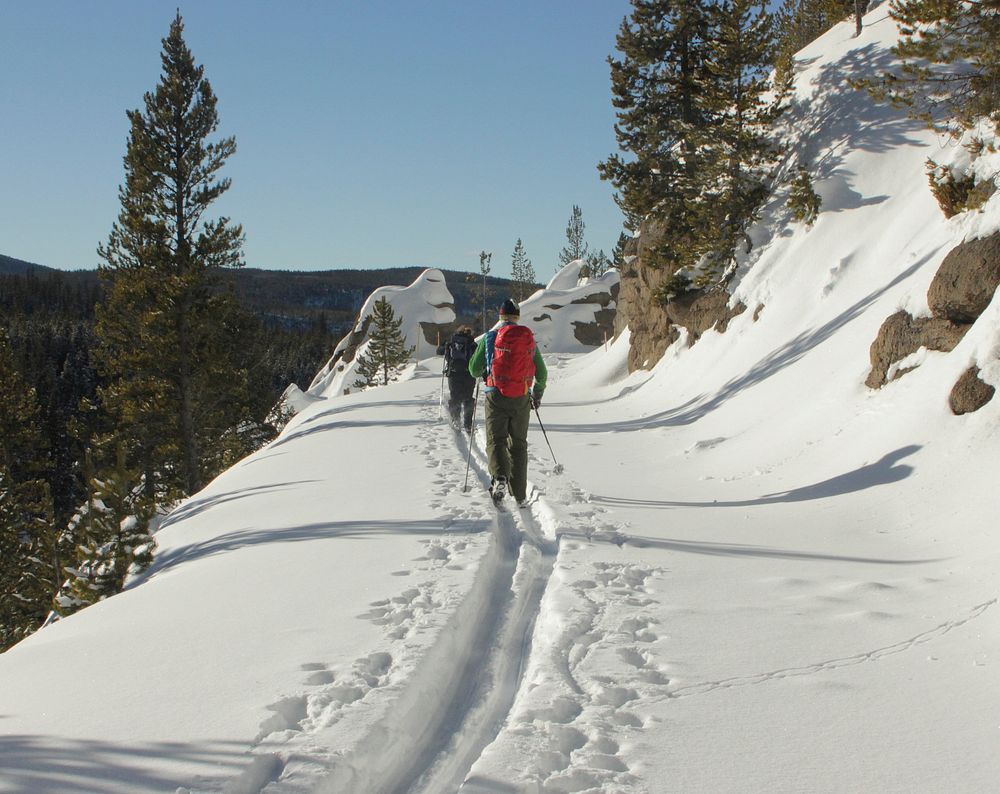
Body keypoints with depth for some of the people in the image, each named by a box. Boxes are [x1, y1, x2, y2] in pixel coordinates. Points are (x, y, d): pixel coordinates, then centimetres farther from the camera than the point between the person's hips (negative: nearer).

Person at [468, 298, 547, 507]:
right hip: (522, 399, 2)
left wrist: (484, 374, 29)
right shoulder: (529, 339, 7)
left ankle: (500, 477, -28)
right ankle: (519, 493, 11)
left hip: (496, 396, -2)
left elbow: (474, 369, 5)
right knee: (518, 443, 12)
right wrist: (538, 395, 30)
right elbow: (541, 373, 13)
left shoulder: (490, 337, -1)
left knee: (496, 440, 1)